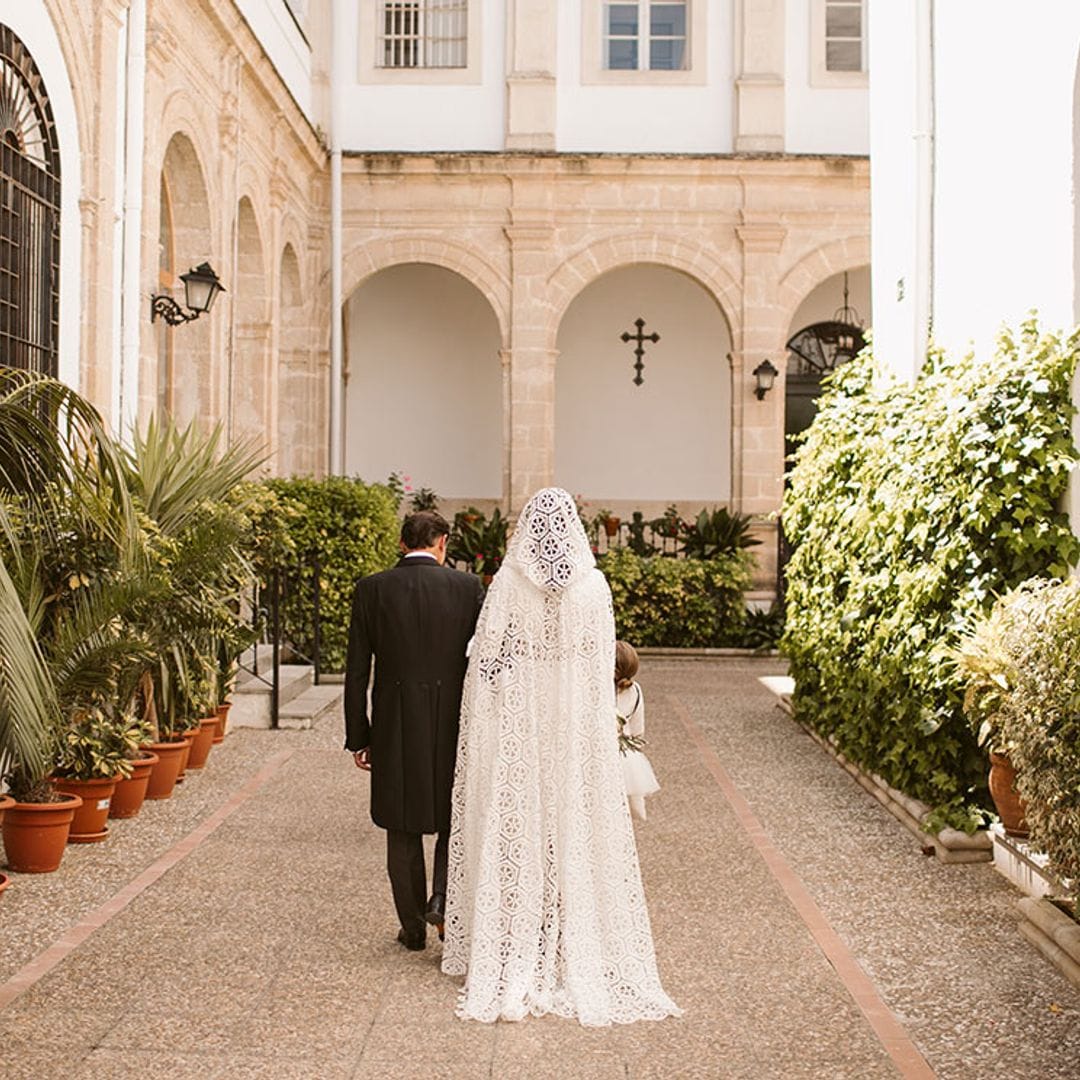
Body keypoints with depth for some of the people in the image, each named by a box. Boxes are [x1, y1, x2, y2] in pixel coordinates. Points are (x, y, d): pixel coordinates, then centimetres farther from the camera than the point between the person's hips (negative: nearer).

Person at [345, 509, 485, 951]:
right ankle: (443, 898, 2)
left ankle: (413, 927, 19)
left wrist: (359, 737, 6)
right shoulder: (467, 587, -4)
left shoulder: (371, 590, -2)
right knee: (455, 817, 20)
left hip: (395, 725, 1)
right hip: (454, 724, 0)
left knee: (403, 830, 12)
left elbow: (356, 671, -1)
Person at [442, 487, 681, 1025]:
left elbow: (486, 663, -7)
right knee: (576, 839, 9)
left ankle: (512, 962, 12)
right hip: (578, 734, 1)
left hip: (516, 730, -1)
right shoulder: (594, 587, -4)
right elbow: (602, 665, 2)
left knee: (514, 839, 7)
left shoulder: (506, 586, -9)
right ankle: (579, 960, 14)